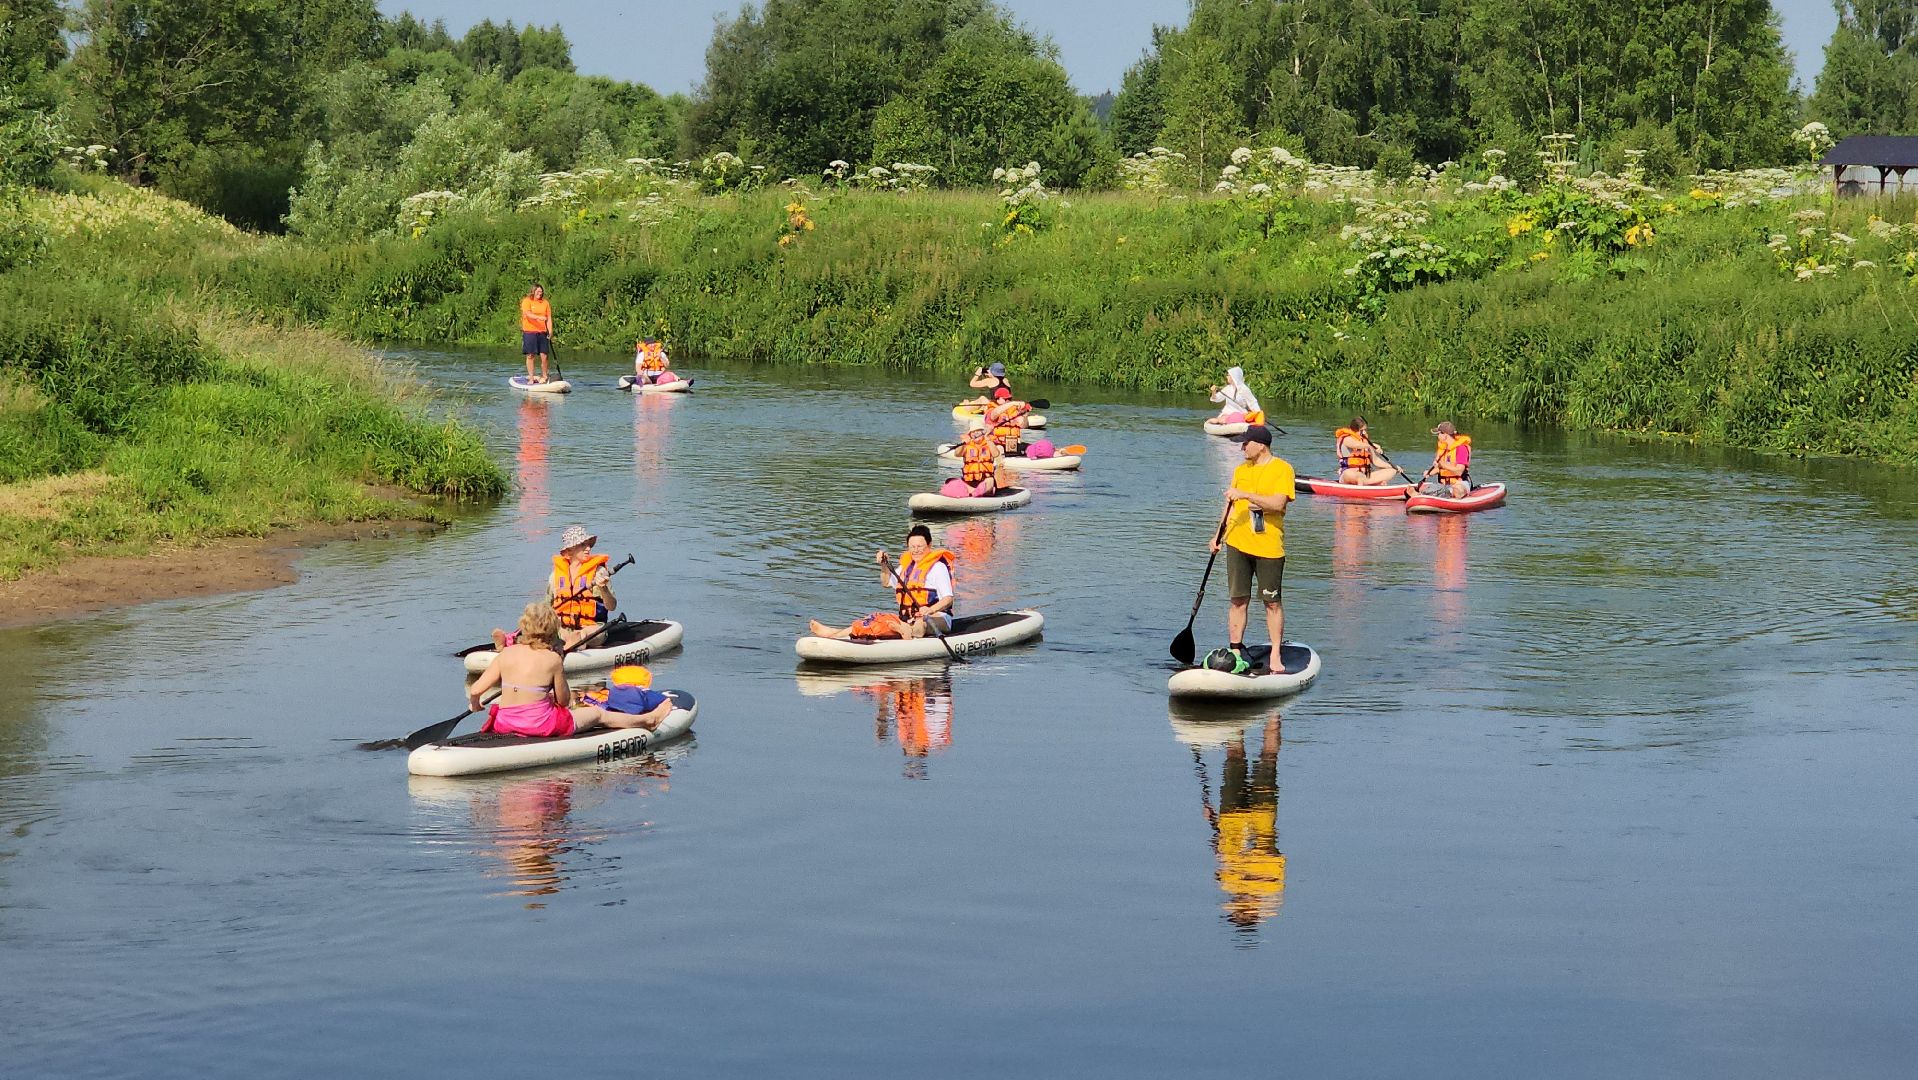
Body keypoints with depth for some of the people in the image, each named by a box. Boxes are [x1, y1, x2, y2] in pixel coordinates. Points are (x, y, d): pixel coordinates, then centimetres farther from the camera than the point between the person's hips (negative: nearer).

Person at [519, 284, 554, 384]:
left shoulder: (545, 303, 12)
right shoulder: (527, 301, 0)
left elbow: (549, 319, 9)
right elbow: (528, 314, -17)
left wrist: (550, 332, -2)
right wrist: (539, 317, -33)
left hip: (542, 332, 3)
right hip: (529, 332, -3)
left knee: (544, 355, -1)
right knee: (530, 355, 0)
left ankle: (543, 377, 11)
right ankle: (531, 378, 5)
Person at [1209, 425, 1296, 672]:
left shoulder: (1281, 469, -5)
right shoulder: (1241, 470, 13)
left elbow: (1278, 503, -18)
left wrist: (1246, 495, -23)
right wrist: (1219, 535, 7)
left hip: (1269, 547, -5)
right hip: (1238, 544, 5)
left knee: (1272, 603, 1)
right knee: (1239, 600, 5)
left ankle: (1275, 656, 8)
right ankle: (1235, 651, 10)